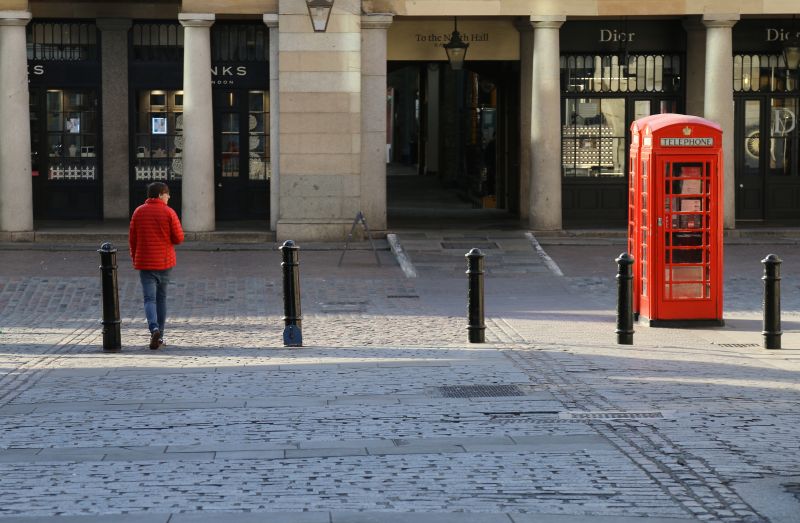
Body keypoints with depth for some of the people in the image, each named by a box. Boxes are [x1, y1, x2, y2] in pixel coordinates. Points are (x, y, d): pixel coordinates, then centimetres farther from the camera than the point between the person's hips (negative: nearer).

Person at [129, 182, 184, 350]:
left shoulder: (138, 212, 0)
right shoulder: (168, 212, -7)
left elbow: (132, 239, 3)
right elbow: (179, 238, -8)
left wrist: (134, 259, 15)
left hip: (144, 262, 0)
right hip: (165, 261, 0)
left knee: (149, 299, -3)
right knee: (161, 298, 14)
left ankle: (154, 329, -26)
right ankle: (159, 335, 16)